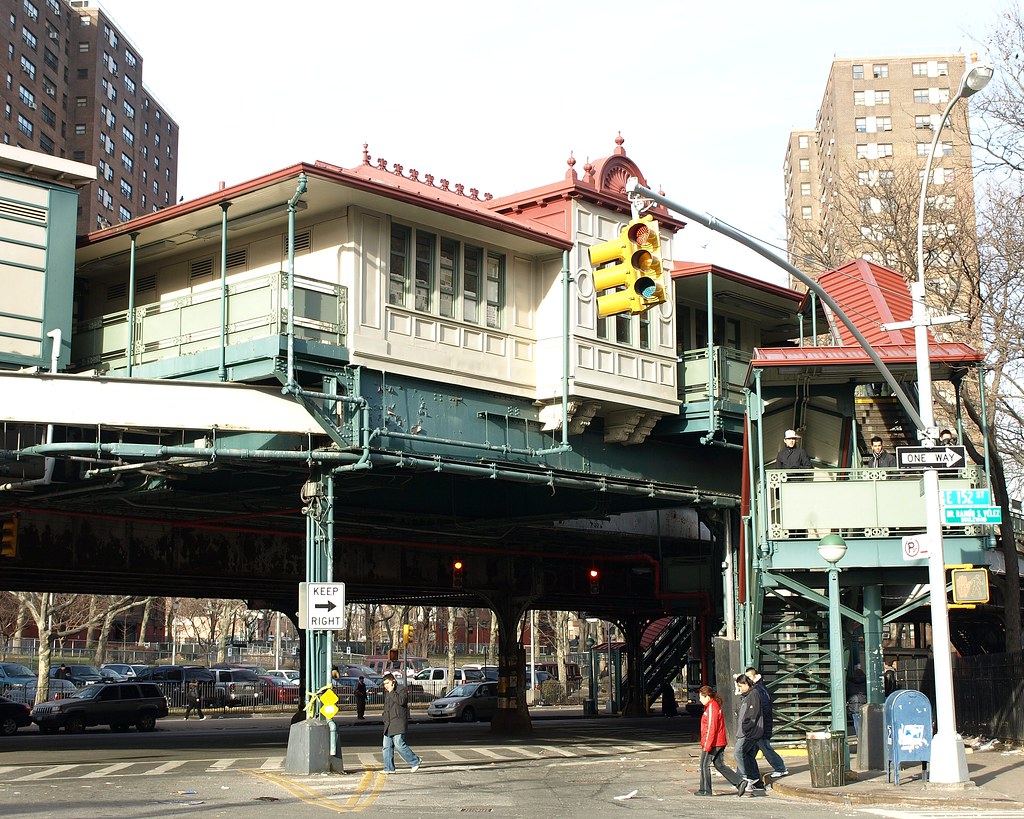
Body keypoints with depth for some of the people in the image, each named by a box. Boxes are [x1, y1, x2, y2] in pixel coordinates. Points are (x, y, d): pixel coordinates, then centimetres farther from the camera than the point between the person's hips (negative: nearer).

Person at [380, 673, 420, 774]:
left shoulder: (402, 689, -5)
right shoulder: (387, 692, 21)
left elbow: (401, 701, -23)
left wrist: (392, 692, -17)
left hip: (398, 723, -8)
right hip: (388, 724, 8)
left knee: (399, 744, -14)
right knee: (387, 746, 4)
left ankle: (415, 761, -2)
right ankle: (389, 768, 9)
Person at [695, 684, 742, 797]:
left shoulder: (711, 708, -17)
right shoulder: (716, 705, 14)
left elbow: (711, 727, -21)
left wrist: (707, 745, -20)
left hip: (713, 743, -10)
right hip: (720, 742, 10)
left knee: (704, 765, 3)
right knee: (720, 765, 12)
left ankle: (705, 790, 10)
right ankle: (740, 782, 4)